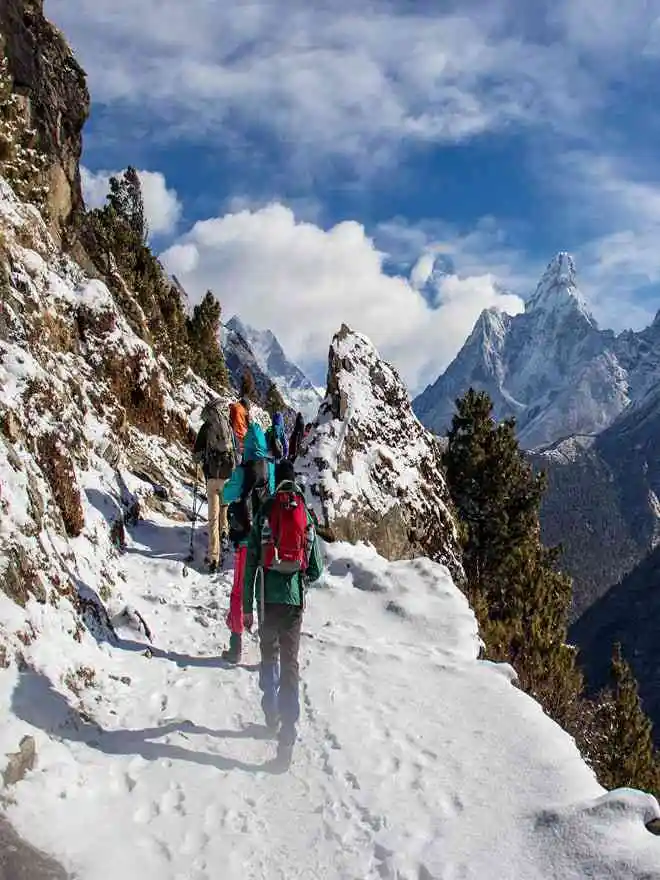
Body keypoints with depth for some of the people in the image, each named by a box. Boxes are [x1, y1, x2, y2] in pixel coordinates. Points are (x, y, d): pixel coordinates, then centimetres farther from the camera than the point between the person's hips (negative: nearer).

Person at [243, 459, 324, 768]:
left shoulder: (264, 514, 1)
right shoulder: (306, 516, 4)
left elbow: (250, 565, 0)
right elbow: (316, 569, 5)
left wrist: (247, 608, 6)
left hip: (268, 599, 0)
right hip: (294, 600, 0)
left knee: (269, 656, 22)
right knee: (290, 662, 2)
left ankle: (271, 712, 20)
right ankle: (287, 733, -5)